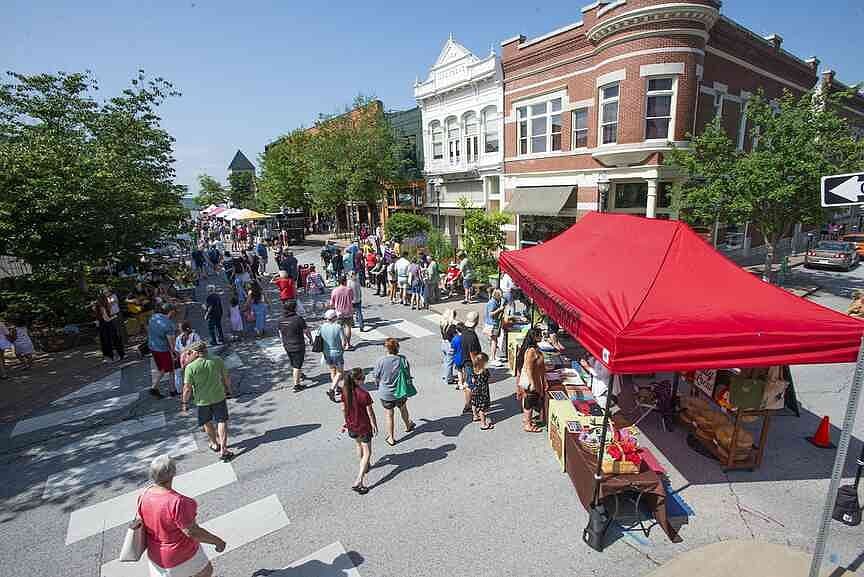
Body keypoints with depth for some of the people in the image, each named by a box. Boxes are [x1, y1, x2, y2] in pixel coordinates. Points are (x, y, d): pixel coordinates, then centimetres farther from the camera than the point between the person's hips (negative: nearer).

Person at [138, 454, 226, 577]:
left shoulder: (144, 496, -13)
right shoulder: (177, 502, -36)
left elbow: (141, 521, 4)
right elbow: (192, 532, -29)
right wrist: (217, 541, -16)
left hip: (156, 554, 6)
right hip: (181, 556, -6)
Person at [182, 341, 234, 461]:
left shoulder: (190, 367, -17)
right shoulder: (218, 360, -10)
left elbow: (187, 388, -13)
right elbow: (226, 377, 0)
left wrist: (184, 402, 2)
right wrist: (228, 390, 16)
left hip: (202, 400, 0)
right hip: (219, 397, 1)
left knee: (207, 423, 22)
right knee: (222, 421, 8)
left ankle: (215, 444, 40)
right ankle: (223, 450, 4)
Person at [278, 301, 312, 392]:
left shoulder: (281, 320, -3)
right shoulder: (299, 319, -22)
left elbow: (280, 334, 9)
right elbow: (306, 331, -13)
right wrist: (310, 339, 7)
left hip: (287, 346, 6)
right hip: (298, 346, -6)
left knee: (293, 362, 27)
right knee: (297, 366, 5)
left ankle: (297, 374, 51)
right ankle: (297, 384, 14)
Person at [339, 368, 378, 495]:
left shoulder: (345, 392, -11)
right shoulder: (364, 394, -27)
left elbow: (344, 409, 3)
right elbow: (370, 413, -18)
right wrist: (375, 425, -2)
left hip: (351, 426, 6)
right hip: (364, 427, -6)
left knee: (359, 444, 32)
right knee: (367, 453, 8)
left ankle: (364, 466, 53)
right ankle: (358, 481, 1)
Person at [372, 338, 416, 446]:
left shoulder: (381, 361, -21)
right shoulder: (403, 359, -16)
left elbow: (376, 377, -10)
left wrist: (379, 384, 13)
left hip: (386, 393, -2)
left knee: (388, 414, 13)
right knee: (403, 409, 27)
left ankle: (391, 438, 24)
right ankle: (408, 426, 51)